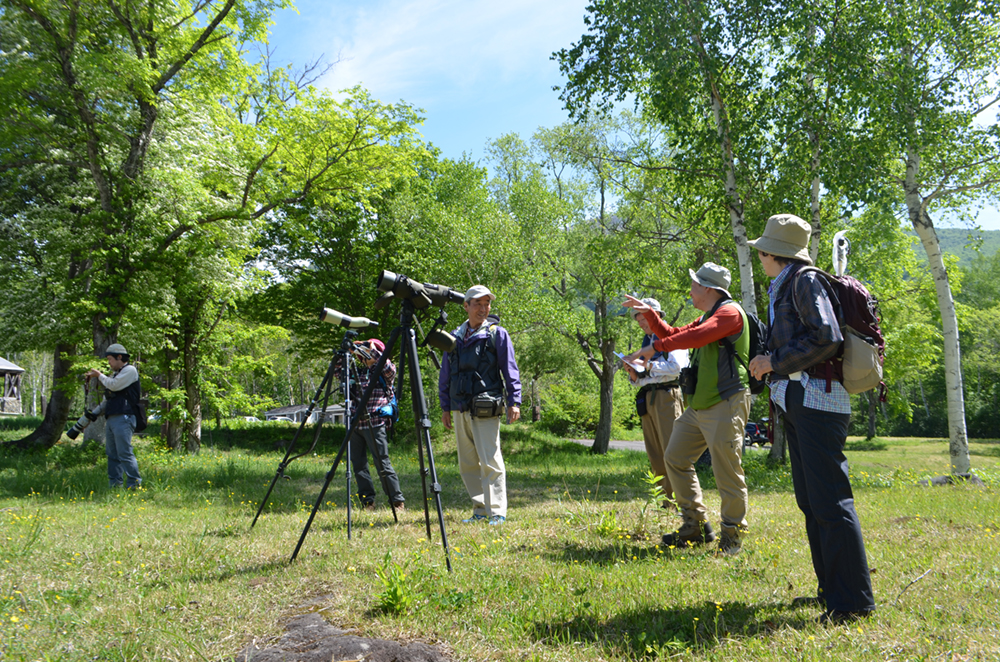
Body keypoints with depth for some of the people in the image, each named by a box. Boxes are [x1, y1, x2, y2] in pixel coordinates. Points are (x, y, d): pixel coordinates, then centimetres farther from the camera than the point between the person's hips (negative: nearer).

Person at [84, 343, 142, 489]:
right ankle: (114, 484, 12)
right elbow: (107, 399, 26)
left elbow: (114, 386, -14)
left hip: (123, 418, -9)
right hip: (111, 419, 9)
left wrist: (99, 375, 0)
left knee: (125, 453, -12)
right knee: (112, 454, 8)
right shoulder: (115, 374, 25)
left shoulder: (130, 370, -2)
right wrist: (94, 413, 15)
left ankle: (134, 483, -9)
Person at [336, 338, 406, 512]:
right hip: (355, 425, 5)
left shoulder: (384, 374, 1)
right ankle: (367, 502, 14)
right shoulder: (357, 372, 14)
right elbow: (340, 373, 16)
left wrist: (372, 349, -18)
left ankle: (398, 501, 0)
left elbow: (390, 369, -19)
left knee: (382, 464, -7)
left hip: (375, 425, -5)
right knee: (358, 465, 5)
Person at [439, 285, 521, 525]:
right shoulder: (455, 337, 15)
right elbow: (446, 374, 20)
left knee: (490, 461, -10)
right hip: (460, 409, 5)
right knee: (467, 464, 8)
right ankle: (481, 511, 18)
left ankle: (497, 512, -4)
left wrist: (514, 401, -8)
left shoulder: (497, 334, 2)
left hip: (485, 409, -5)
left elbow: (510, 370, 0)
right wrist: (445, 406, 17)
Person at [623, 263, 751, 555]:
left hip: (725, 405, -10)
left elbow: (697, 336, -26)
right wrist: (648, 313, 17)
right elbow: (675, 335, 26)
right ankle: (696, 526, 18)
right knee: (675, 458, 10)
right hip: (698, 407, 10)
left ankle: (732, 536, 7)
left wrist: (655, 347, -25)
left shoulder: (730, 311, -10)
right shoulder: (706, 317, 22)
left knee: (726, 471, -6)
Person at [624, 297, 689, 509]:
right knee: (655, 454, 6)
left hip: (667, 395, -8)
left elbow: (677, 366, -16)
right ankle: (667, 498, 11)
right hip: (647, 399, 8)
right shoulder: (646, 342, 22)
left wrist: (648, 365, -13)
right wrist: (634, 374, 2)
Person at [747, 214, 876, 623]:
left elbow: (826, 338, -19)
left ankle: (854, 600, -2)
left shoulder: (806, 281, -8)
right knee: (809, 500, 13)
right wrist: (769, 362, 11)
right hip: (796, 401, 10)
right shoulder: (782, 288, 20)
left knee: (829, 500, -9)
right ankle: (831, 589, 22)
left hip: (817, 399, -10)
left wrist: (776, 360, -13)